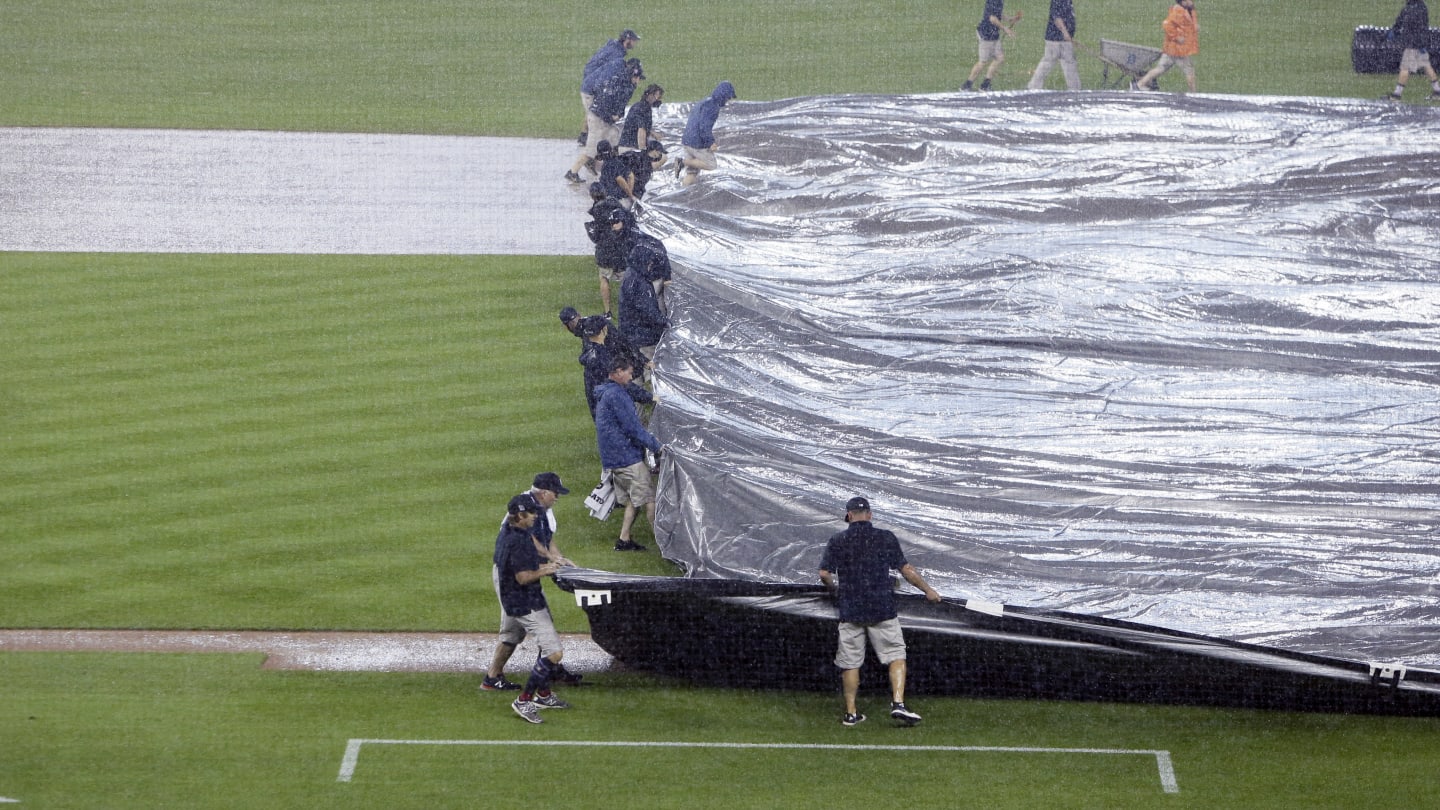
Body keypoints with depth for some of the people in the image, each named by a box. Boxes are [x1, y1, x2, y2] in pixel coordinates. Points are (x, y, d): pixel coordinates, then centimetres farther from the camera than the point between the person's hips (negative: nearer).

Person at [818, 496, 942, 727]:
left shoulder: (837, 541, 1)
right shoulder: (886, 538, 0)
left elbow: (824, 574, -2)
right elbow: (905, 569, 1)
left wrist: (836, 590, 19)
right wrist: (928, 590, 13)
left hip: (850, 610, 1)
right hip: (882, 609, -1)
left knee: (850, 663, 8)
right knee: (896, 655, 4)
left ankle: (851, 713, 11)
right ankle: (898, 702, -13)